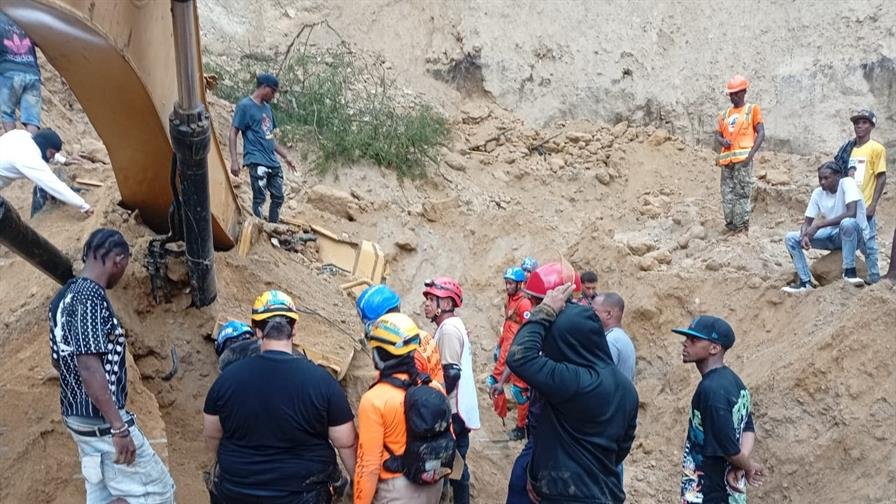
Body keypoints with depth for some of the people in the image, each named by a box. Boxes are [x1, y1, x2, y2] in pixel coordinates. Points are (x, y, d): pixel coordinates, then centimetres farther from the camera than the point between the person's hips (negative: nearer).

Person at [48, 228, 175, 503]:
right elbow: (88, 366, -26)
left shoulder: (63, 296, 9)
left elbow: (57, 359, 19)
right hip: (102, 421, -10)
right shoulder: (90, 296, -20)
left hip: (76, 416, 10)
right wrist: (118, 427, -25)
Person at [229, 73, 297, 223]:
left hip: (273, 162, 8)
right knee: (259, 198, -10)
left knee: (278, 197, 10)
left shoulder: (267, 107, 17)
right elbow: (233, 133, -9)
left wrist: (286, 156, 23)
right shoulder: (245, 106, -6)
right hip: (257, 162, -8)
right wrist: (234, 161, -17)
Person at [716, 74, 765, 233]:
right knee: (727, 194, 3)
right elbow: (718, 135, 23)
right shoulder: (724, 114, 21)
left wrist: (751, 154, -12)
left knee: (742, 193, -11)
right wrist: (722, 141, -3)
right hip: (727, 160, 5)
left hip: (743, 159, -5)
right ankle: (730, 225, 7)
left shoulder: (752, 109, 7)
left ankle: (742, 227, -12)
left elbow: (761, 133, 0)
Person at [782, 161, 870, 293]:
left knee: (848, 223, -41)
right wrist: (804, 236, -23)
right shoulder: (818, 193, -1)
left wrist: (819, 225, -30)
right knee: (790, 238, -7)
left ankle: (849, 271, -26)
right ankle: (805, 281, -7)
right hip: (831, 235, 6)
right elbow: (807, 222, 1)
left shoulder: (847, 184, -17)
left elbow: (851, 213, -31)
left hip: (854, 235, -6)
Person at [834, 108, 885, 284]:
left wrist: (872, 205, -11)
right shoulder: (848, 148, 11)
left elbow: (881, 178, -5)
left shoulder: (876, 149, -3)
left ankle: (874, 277, 6)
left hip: (864, 206, -5)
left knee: (868, 242, -3)